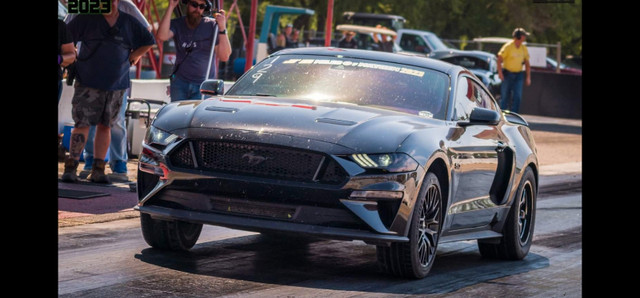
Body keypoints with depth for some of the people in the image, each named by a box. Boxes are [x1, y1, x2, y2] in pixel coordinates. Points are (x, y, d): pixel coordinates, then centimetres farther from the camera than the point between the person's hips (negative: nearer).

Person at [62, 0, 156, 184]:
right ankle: (71, 167, -7)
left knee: (105, 126, 7)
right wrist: (70, 59, -4)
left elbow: (148, 42, 20)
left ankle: (98, 170, 10)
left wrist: (134, 56, 8)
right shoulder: (86, 19, 0)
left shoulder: (129, 23, 8)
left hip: (116, 85, 3)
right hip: (88, 84, -3)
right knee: (82, 124, -9)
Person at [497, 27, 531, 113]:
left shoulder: (524, 48, 6)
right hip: (507, 74, -4)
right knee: (505, 96, 1)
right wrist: (500, 72, -19)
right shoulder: (508, 46, -9)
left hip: (518, 75, 4)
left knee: (518, 96, -6)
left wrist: (528, 77, 7)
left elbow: (527, 63, 13)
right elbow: (499, 59, -9)